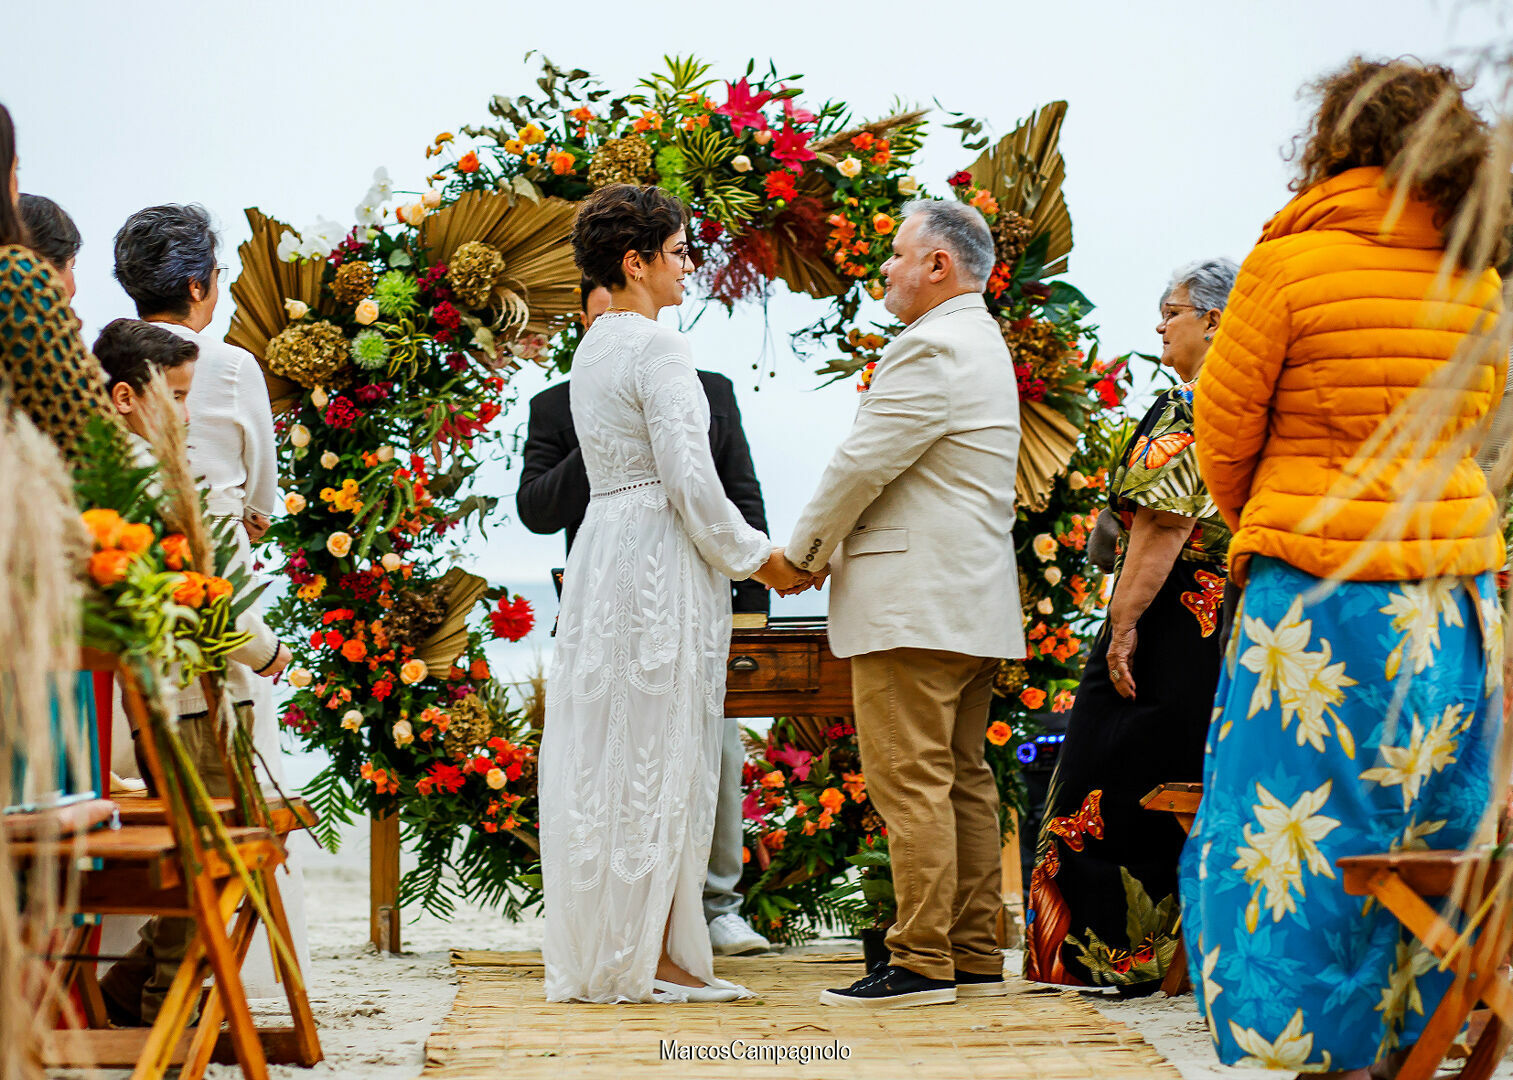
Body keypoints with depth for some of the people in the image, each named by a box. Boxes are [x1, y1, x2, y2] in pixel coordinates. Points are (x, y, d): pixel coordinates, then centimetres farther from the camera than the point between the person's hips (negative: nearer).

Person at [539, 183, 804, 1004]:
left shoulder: (592, 348, 14)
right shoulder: (657, 349, -14)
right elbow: (689, 478, -18)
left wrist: (736, 551, 20)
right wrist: (756, 558, -6)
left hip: (602, 553, 9)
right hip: (660, 561, -9)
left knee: (603, 754, 10)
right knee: (660, 755, -4)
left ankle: (595, 951, 15)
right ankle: (652, 958, -1)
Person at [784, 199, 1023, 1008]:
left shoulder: (931, 349, -14)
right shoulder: (983, 345, 20)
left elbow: (863, 464, -14)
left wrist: (804, 551, 0)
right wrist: (836, 546, 18)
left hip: (915, 606, -11)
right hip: (974, 602, 11)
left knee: (910, 782, -9)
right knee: (964, 780, 11)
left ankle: (922, 963, -9)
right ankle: (975, 957, 13)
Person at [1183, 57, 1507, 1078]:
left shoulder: (1291, 261, -8)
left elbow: (1223, 428, 0)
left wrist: (1257, 525, 18)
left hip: (1317, 586, -5)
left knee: (1305, 826, 1)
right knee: (1429, 830, 10)